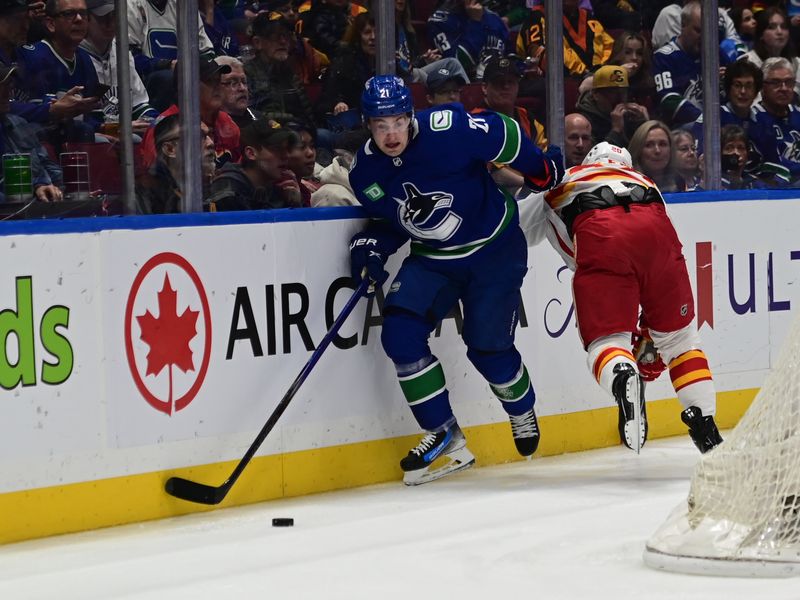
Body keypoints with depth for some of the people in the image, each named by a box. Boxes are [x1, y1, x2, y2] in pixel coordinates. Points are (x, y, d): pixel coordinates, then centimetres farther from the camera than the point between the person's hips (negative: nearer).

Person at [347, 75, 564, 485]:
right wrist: (371, 245, -13)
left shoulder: (450, 132, -27)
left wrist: (540, 170, 1)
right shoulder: (365, 173, -9)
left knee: (488, 346, -5)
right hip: (432, 259, 5)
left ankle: (522, 411, 31)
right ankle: (445, 438, -5)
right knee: (400, 332, -15)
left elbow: (502, 133, -11)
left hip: (495, 248, -4)